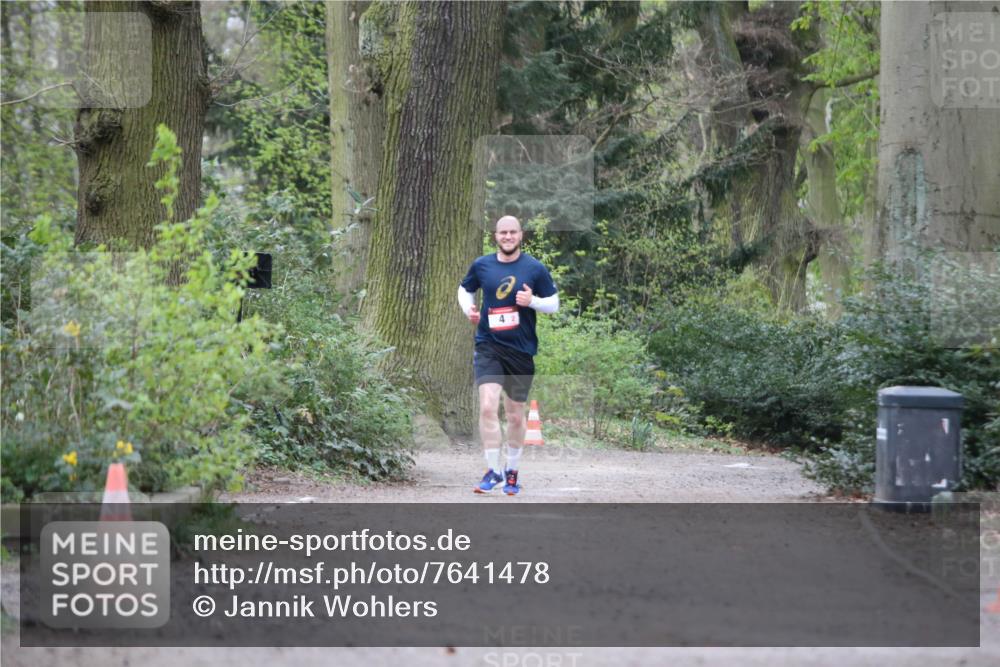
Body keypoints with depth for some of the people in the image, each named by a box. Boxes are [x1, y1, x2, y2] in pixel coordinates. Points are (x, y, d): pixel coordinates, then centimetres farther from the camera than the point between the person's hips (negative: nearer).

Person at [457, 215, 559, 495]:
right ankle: (493, 470, -8)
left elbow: (554, 304, 3)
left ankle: (512, 471, 28)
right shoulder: (481, 265, 2)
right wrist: (468, 309, 0)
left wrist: (532, 300, -17)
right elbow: (465, 289, 20)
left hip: (521, 349, 0)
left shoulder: (535, 268, -2)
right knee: (487, 406, -17)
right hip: (488, 346, 0)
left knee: (515, 414, 10)